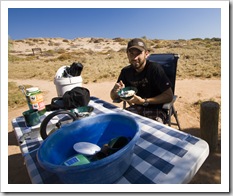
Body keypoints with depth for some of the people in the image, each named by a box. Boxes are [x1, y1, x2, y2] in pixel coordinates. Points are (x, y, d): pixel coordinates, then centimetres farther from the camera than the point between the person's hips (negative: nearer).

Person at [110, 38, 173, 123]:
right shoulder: (126, 71, -1)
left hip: (155, 110, -4)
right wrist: (115, 90, -18)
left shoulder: (155, 68, -16)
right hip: (136, 109, 4)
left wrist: (144, 101, -24)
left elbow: (169, 96, -16)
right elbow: (114, 97, 6)